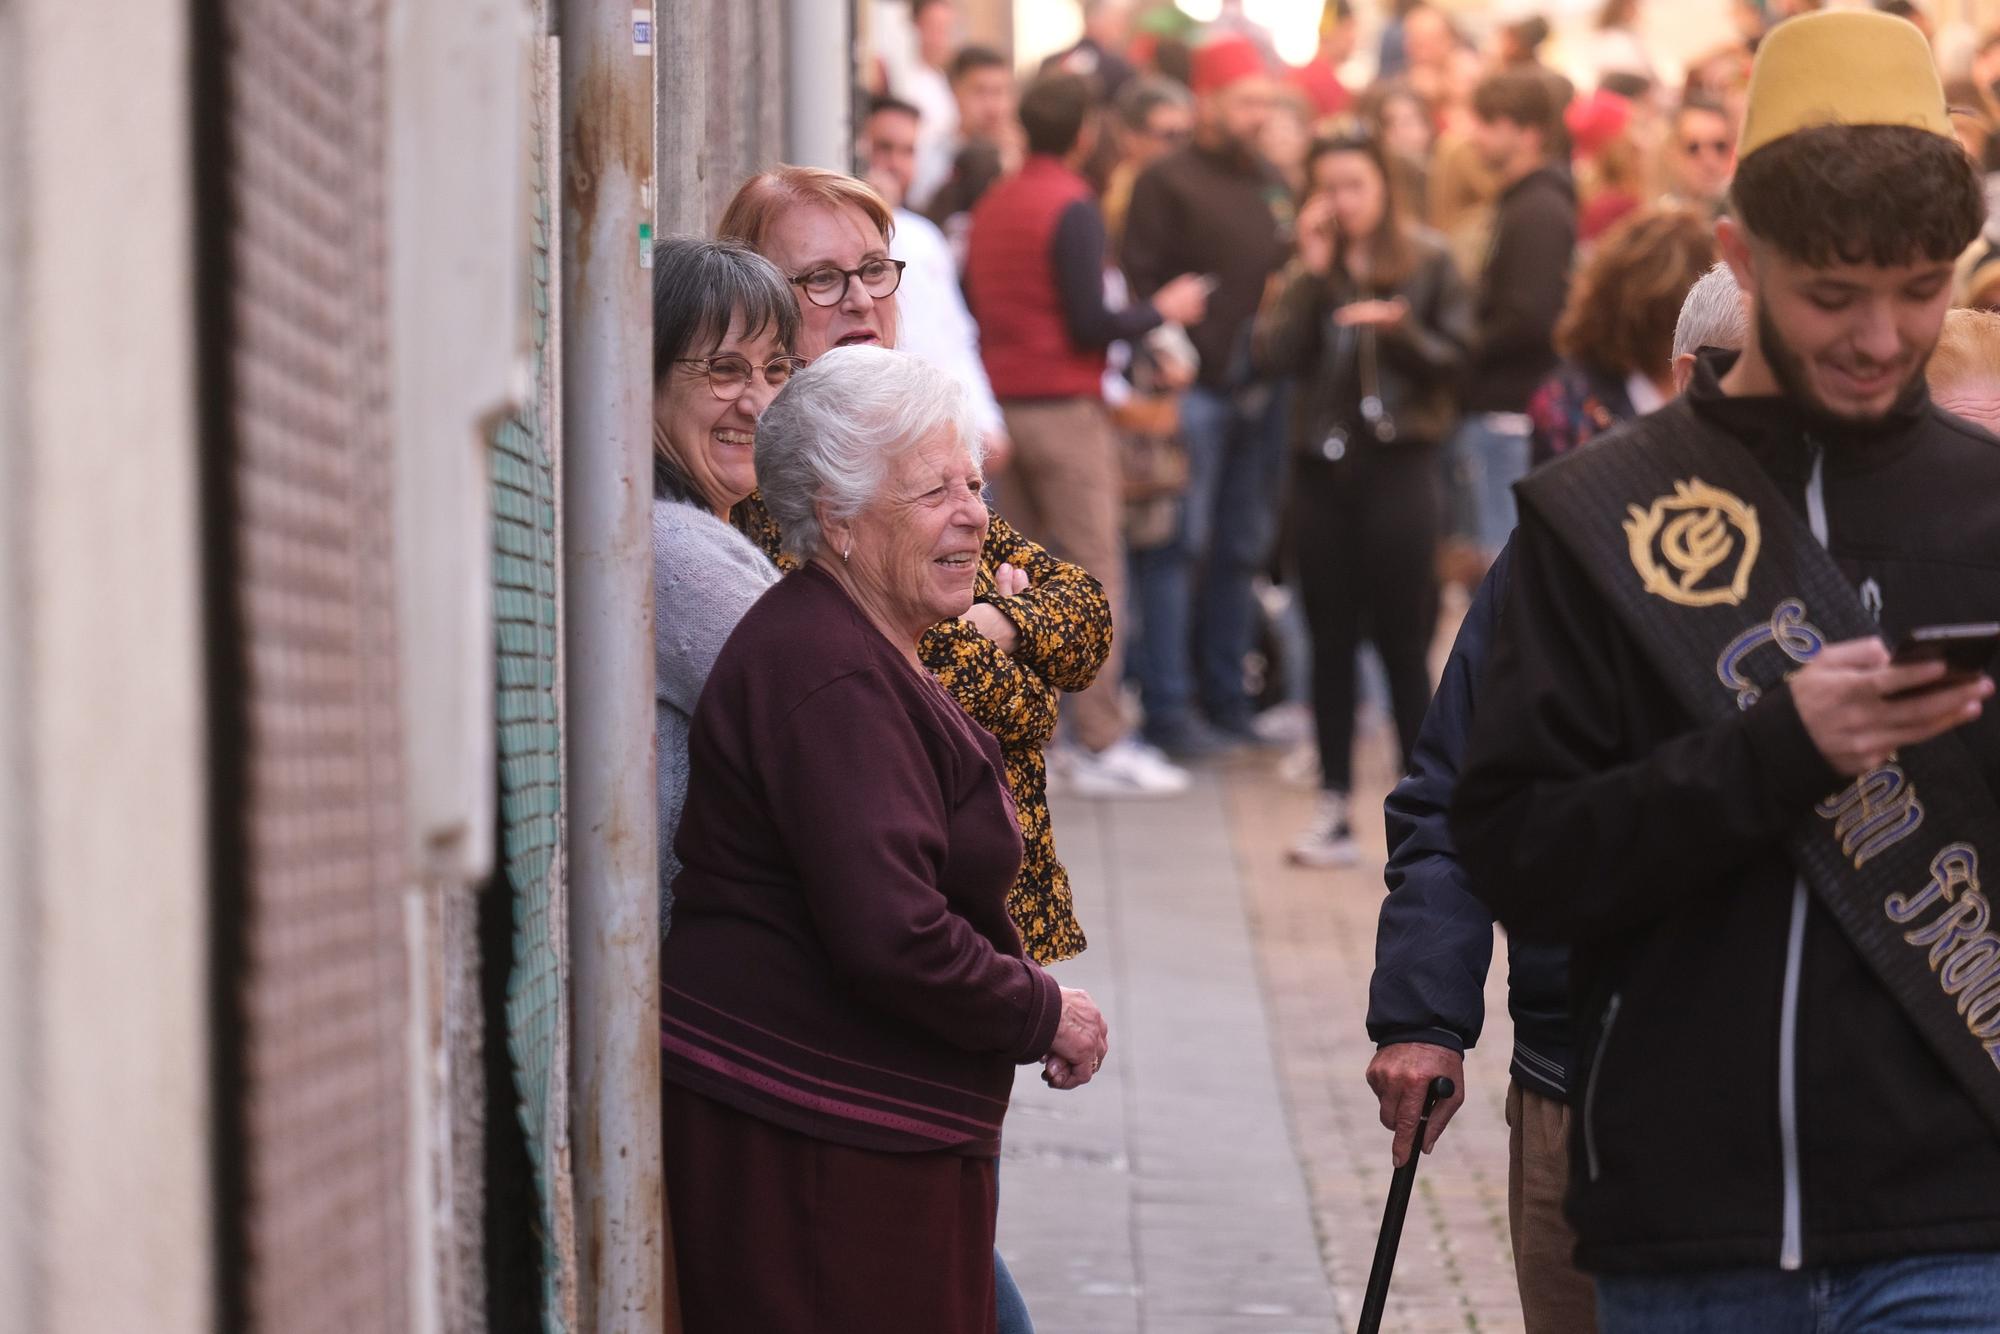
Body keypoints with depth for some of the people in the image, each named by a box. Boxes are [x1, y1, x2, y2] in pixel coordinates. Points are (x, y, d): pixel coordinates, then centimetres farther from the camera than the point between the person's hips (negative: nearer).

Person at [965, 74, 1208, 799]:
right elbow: (1091, 325, -17)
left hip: (1005, 405, 8)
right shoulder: (1071, 209, -13)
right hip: (1064, 406, -8)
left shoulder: (993, 204, 11)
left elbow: (971, 303, 15)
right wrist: (1162, 310, -3)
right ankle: (1102, 745, -9)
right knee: (1093, 575, -6)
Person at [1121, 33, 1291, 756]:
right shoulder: (1168, 182, -6)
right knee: (1176, 551, -4)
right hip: (1192, 391, -7)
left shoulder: (1270, 184, 15)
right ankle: (1168, 711, -2)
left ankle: (1228, 698, 21)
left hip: (1257, 392, 7)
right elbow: (1139, 282, -13)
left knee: (1243, 549, 12)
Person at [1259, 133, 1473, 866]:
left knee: (1401, 639, -3)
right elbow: (1280, 356, -4)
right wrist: (1312, 270, -8)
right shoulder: (1311, 268, 10)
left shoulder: (1429, 263, 1)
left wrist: (1402, 331, -19)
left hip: (1397, 461, -4)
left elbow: (1457, 359, -3)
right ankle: (1334, 810, 10)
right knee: (1331, 640, 6)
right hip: (1321, 462, 4)